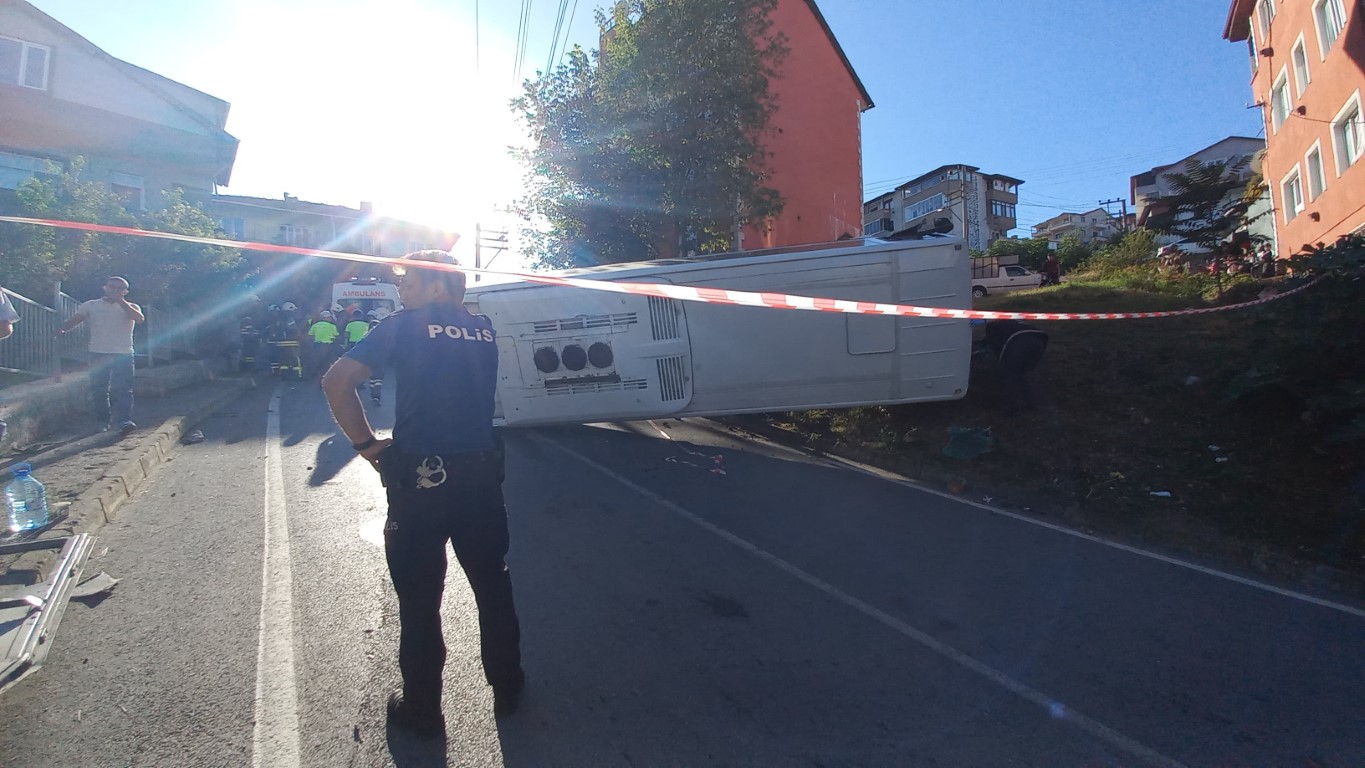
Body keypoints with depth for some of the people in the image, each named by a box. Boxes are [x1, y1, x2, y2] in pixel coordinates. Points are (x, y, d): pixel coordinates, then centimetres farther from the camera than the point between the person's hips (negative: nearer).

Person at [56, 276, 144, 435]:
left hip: (123, 354, -2)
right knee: (99, 389, 5)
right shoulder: (91, 306, 11)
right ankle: (102, 422, 15)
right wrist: (62, 329, -16)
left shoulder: (130, 307, 9)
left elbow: (139, 318, -12)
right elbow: (74, 320, 5)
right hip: (98, 354, 2)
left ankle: (124, 421, -19)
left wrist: (121, 301, -12)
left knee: (123, 389, -12)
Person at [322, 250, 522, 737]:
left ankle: (422, 709, 25)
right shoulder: (484, 328, 6)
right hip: (482, 472, 4)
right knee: (493, 586, 18)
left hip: (419, 477, -3)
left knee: (419, 599, 11)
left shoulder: (403, 325, -5)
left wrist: (368, 446, -5)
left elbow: (337, 382, -12)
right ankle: (507, 688, 33)